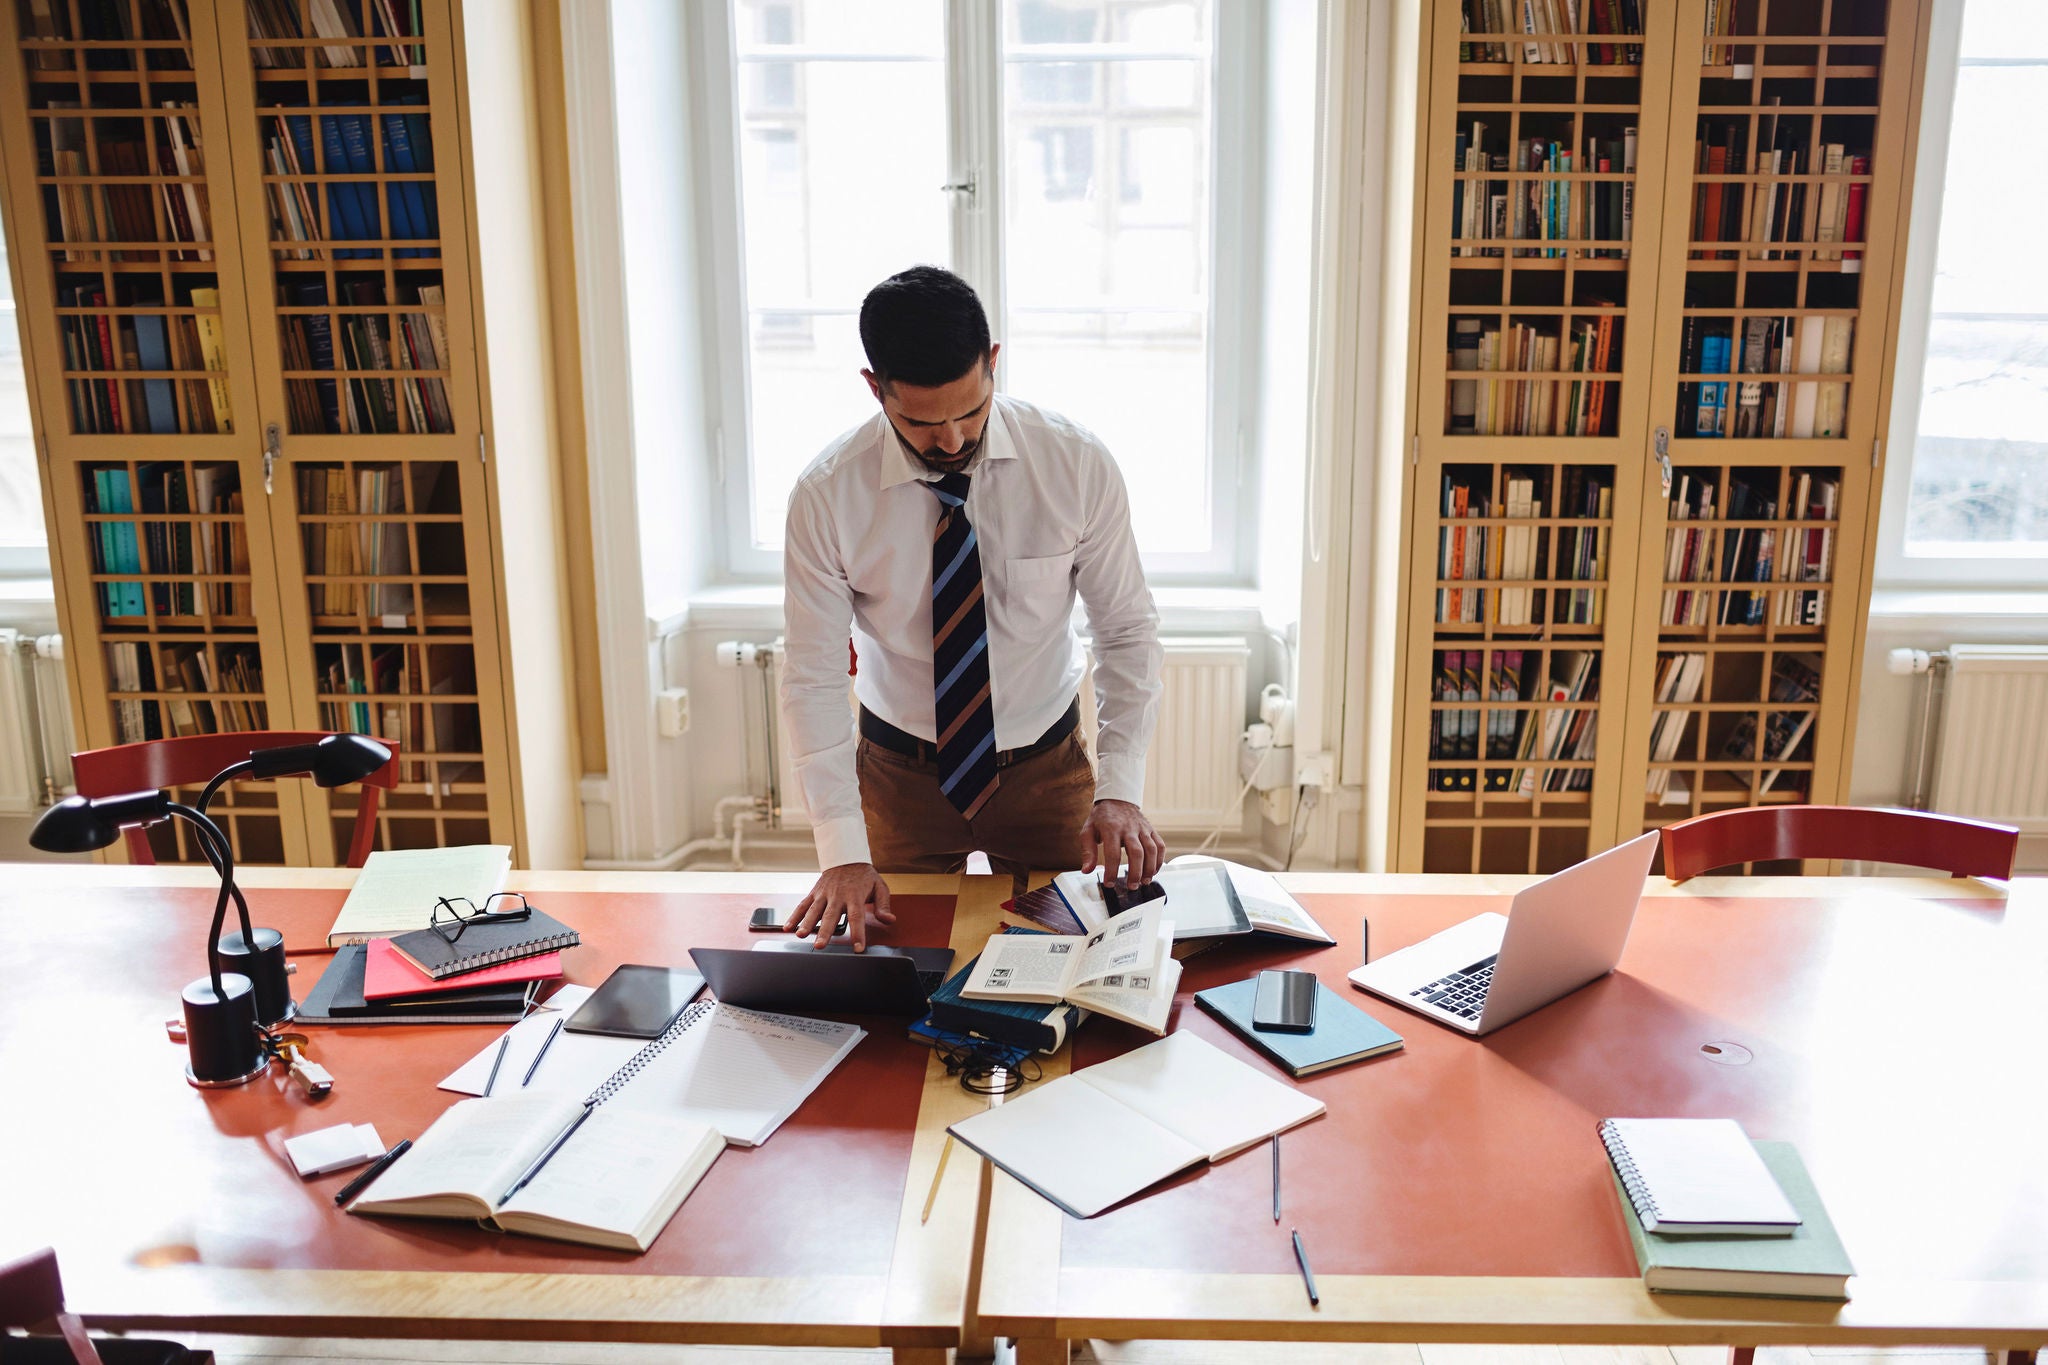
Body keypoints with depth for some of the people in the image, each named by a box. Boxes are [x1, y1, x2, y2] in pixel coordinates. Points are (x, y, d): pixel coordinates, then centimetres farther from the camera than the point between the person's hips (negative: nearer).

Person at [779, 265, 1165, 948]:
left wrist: (1120, 790, -20)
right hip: (899, 775, 0)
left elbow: (1128, 630, -9)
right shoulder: (827, 496, -18)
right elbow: (814, 679, -14)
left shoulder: (1078, 465, -16)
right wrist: (843, 853, -22)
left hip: (1047, 768, 1)